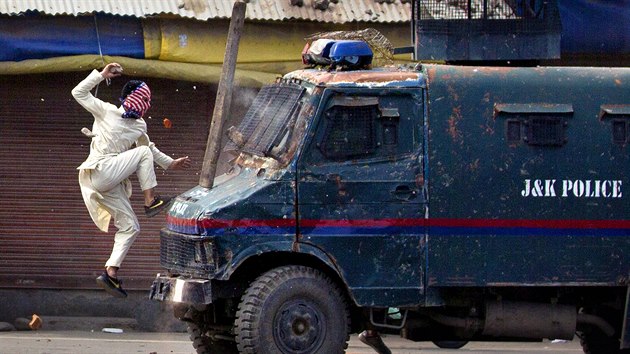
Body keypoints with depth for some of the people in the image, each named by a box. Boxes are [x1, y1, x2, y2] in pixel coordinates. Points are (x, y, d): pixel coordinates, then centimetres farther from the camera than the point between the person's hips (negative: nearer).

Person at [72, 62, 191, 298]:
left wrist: (170, 164, 31)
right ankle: (151, 201, -10)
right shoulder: (106, 112, -2)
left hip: (110, 184, 8)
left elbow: (151, 149, 34)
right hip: (99, 171, -8)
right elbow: (79, 93, -5)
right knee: (143, 153, -11)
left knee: (130, 227, 2)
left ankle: (111, 273, 0)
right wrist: (102, 75, -11)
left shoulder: (139, 126, 17)